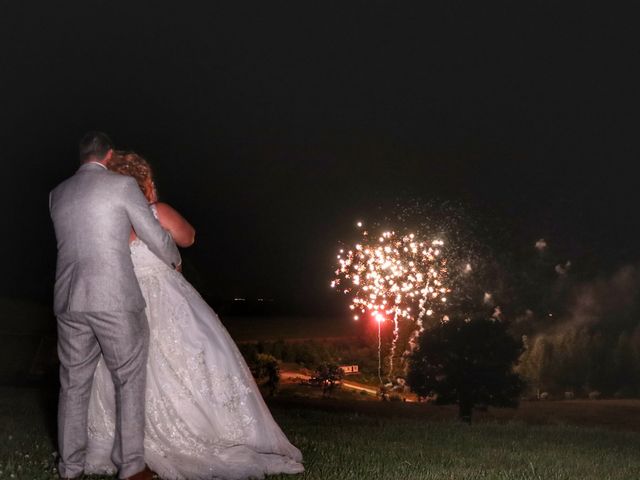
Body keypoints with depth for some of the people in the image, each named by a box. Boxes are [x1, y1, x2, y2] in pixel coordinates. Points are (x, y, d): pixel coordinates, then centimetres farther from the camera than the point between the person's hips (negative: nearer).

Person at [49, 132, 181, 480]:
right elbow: (156, 236, 2)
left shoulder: (57, 194, 14)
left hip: (68, 301, 5)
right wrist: (173, 260, 23)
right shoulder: (121, 185, -2)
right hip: (114, 299, -5)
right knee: (128, 381, 5)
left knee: (74, 384, 11)